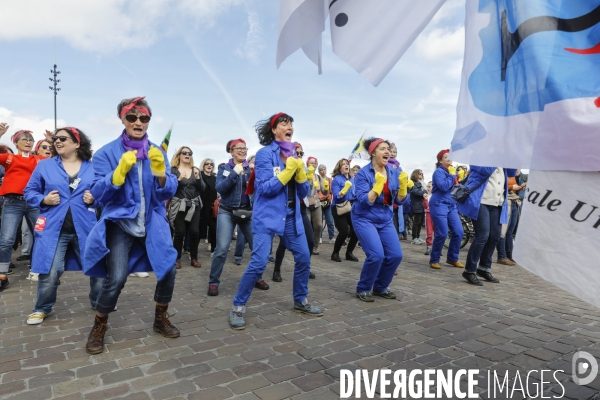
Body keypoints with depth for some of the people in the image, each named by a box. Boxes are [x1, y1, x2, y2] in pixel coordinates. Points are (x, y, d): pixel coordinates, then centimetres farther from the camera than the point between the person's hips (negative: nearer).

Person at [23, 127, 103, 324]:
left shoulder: (93, 168, 4)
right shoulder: (44, 166, 5)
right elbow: (29, 191, 9)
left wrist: (95, 198, -10)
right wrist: (43, 199, -10)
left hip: (85, 227, 0)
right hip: (54, 228, 0)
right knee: (49, 272, 0)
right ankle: (42, 308, 24)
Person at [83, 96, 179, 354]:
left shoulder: (157, 152, 3)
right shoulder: (107, 152, -4)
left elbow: (168, 192, -2)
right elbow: (98, 193, -9)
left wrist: (160, 170, -22)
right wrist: (120, 171, -25)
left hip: (152, 224, 3)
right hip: (120, 224, -3)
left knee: (168, 270, -1)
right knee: (116, 278, -13)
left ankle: (160, 320, 24)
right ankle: (98, 328, 15)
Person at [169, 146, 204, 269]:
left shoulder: (196, 170, 11)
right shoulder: (173, 170, 1)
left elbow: (202, 189, 6)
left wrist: (198, 177, -10)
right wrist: (179, 179, -21)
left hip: (194, 205, 3)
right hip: (179, 206, -3)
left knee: (194, 232, 0)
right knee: (180, 232, -5)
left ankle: (194, 258, 12)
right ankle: (177, 258, 10)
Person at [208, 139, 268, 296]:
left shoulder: (251, 168, 7)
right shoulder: (224, 168, 2)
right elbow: (220, 188, -13)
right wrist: (234, 173, -21)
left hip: (248, 212, 3)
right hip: (227, 212, -3)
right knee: (222, 248, -10)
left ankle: (257, 278, 21)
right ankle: (213, 282, 5)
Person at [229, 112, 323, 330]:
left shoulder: (294, 155, 11)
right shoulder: (265, 153, -7)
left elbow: (304, 192, 9)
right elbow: (265, 188, -15)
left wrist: (300, 172, -7)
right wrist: (287, 171, -19)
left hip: (291, 216, 7)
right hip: (267, 216, -6)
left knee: (304, 258, 10)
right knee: (258, 263, -12)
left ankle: (300, 301, 30)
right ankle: (238, 307, 7)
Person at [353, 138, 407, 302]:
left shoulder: (394, 173, 2)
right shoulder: (362, 174, -13)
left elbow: (399, 200, 3)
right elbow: (364, 201, -20)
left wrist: (403, 185, -14)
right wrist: (378, 184, -28)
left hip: (385, 220, 6)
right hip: (365, 219, -6)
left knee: (395, 255, -3)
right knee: (376, 255, -19)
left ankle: (380, 287, 20)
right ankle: (363, 289, 5)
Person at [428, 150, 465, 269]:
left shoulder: (452, 171, 16)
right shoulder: (439, 171, -8)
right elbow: (444, 186, -23)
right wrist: (452, 176, -11)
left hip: (452, 205, 8)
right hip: (439, 205, -8)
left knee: (458, 232, 1)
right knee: (442, 234, -11)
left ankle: (452, 258, 17)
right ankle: (434, 260, 5)